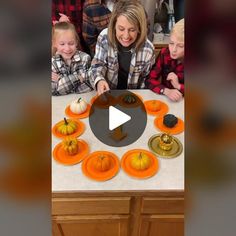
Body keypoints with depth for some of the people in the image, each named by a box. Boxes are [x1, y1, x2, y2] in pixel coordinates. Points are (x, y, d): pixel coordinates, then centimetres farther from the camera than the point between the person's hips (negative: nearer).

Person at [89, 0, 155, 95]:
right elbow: (97, 65, -7)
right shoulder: (104, 37, -16)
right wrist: (99, 80, -27)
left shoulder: (148, 49, -16)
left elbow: (147, 79, -2)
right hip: (108, 93, 0)